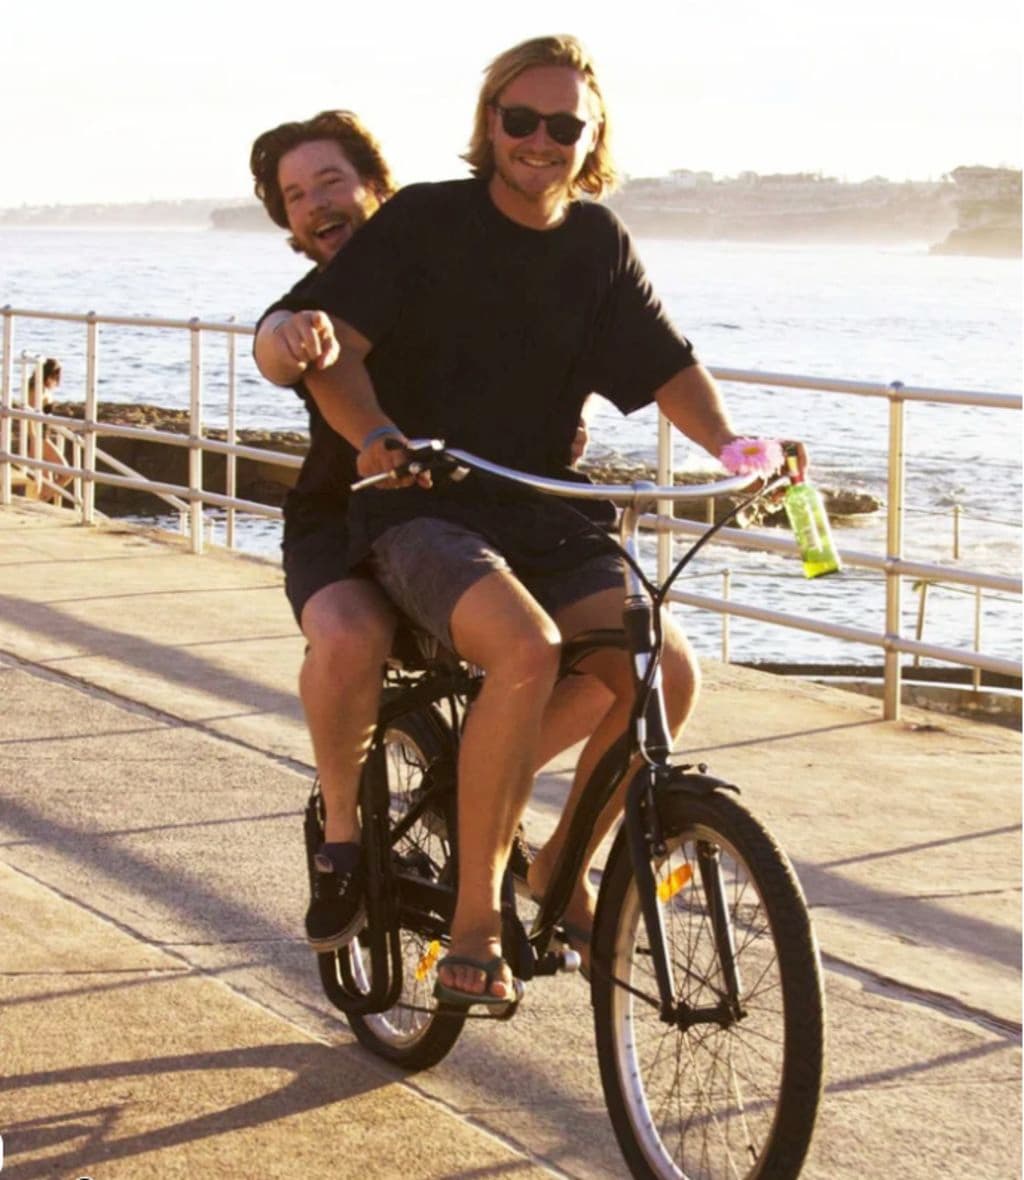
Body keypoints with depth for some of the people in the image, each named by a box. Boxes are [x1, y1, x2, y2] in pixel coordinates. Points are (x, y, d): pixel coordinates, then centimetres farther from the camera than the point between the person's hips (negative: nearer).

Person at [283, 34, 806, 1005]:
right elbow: (331, 350, -11)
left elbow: (668, 367, 9)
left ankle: (561, 866, 8)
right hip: (423, 516, -5)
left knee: (666, 672, -17)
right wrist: (378, 436, -30)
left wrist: (732, 447, -10)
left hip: (542, 522, 5)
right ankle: (474, 919, -21)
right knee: (527, 649, -34)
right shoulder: (425, 220, -4)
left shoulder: (596, 242, 8)